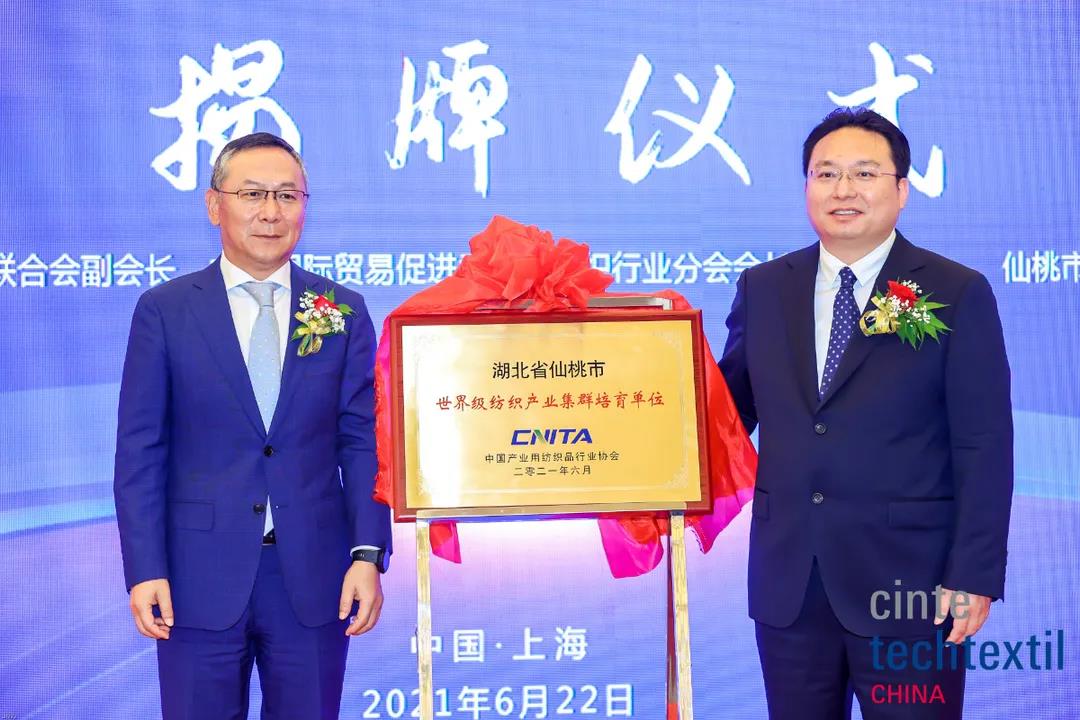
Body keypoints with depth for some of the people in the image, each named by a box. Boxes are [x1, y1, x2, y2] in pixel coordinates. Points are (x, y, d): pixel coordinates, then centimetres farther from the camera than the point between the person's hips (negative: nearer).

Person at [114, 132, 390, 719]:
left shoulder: (343, 311, 5)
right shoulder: (164, 311, 1)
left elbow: (362, 441, 3)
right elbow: (139, 450, 0)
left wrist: (369, 554, -6)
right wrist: (144, 569, -7)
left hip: (315, 576, 1)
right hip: (200, 578, -1)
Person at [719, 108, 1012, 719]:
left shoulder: (958, 294, -3)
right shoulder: (762, 289, 7)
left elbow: (984, 449, -5)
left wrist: (975, 577, -10)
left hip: (909, 579, -3)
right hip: (787, 582, 3)